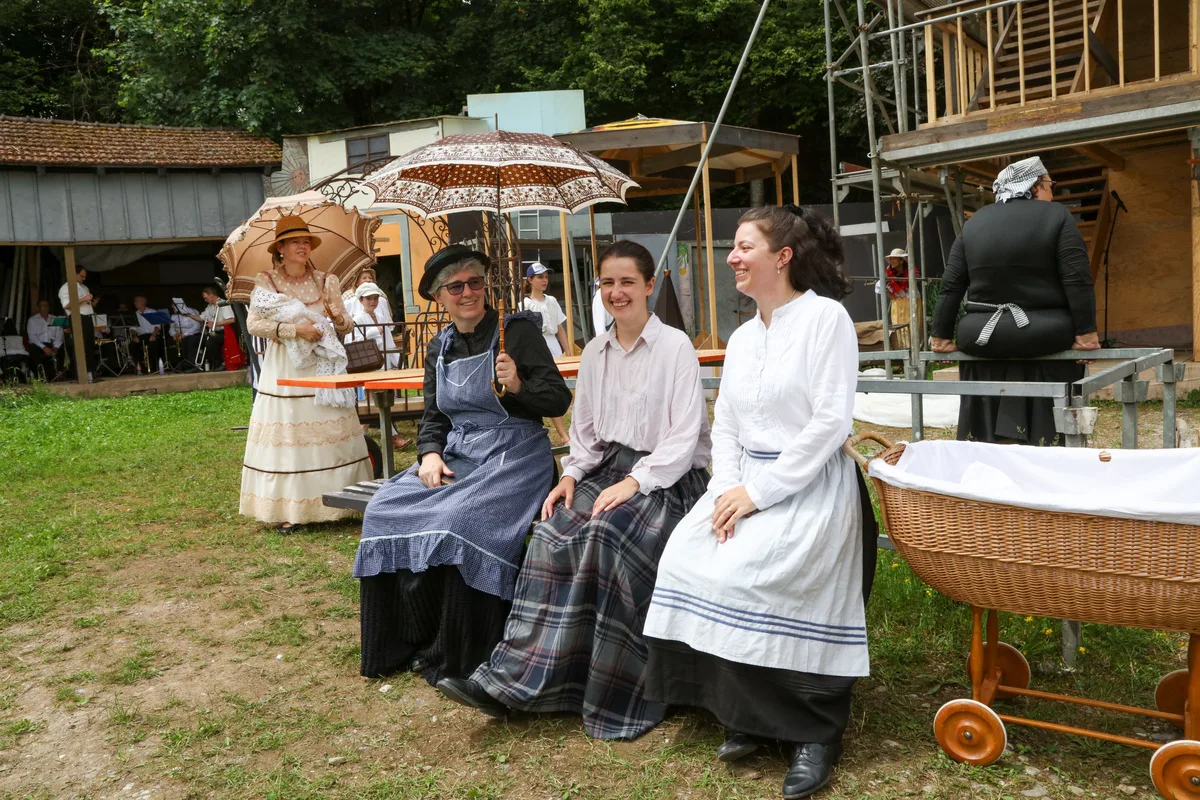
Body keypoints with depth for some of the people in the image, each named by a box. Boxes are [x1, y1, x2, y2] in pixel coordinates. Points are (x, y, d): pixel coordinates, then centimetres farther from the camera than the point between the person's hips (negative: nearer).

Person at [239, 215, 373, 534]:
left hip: (321, 366, 2)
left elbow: (346, 326, 9)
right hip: (283, 368, -2)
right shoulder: (265, 282, 3)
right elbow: (253, 323, -8)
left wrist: (335, 317, -14)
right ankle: (288, 510, 1)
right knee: (285, 436, -4)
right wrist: (296, 330, -18)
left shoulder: (326, 281, 9)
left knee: (331, 435, -2)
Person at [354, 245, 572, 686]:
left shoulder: (517, 330, -4)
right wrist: (430, 454, -4)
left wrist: (518, 387, -24)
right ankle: (411, 644, -2)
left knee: (461, 520, -31)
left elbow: (559, 401, -6)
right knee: (387, 511, -14)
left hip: (514, 455, -6)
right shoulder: (440, 346, 13)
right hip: (456, 455, 6)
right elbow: (432, 415, 16)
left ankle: (456, 659, -13)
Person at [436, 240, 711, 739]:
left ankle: (613, 699, -19)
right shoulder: (594, 353, 12)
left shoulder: (675, 347, -7)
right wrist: (573, 474, -2)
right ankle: (510, 681, -21)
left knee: (606, 535, -32)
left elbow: (684, 436, -12)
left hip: (668, 476, -5)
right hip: (609, 468, 5)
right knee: (554, 534, -22)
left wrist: (635, 482, -20)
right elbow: (584, 430, 16)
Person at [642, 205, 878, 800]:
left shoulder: (824, 317, -7)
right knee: (686, 559, -15)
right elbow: (725, 426, 13)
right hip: (748, 482, 7)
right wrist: (728, 488, -6)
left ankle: (813, 729, -5)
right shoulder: (741, 337, 16)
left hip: (811, 483, -7)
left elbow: (831, 421, -15)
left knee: (747, 574, -26)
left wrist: (760, 493, -17)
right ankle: (746, 711, 2)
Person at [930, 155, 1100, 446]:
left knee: (988, 427, 16)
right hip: (1044, 336, -3)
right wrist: (1086, 333, -7)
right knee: (1048, 424, 11)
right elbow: (1078, 281, -10)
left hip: (982, 340, 3)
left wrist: (941, 335, 9)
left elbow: (951, 286, 6)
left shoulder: (974, 222, 9)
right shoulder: (1057, 216, -1)